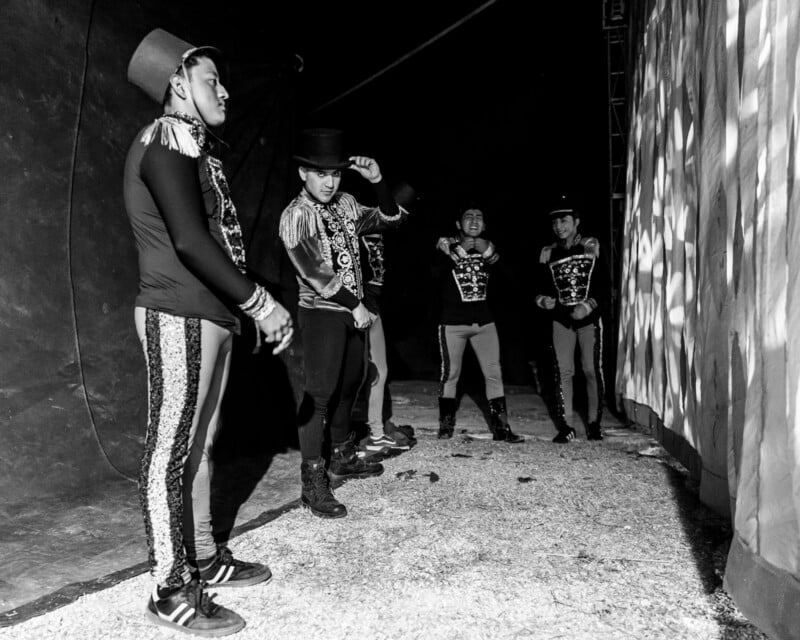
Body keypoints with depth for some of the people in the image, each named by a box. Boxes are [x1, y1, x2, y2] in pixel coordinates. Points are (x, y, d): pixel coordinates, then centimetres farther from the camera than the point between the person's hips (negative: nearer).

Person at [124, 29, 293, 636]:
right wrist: (259, 301, -17)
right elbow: (190, 241, -19)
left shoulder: (191, 144, 23)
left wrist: (245, 303, 14)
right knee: (172, 448, -5)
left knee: (199, 443, 13)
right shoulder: (169, 137, -7)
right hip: (180, 317, -10)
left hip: (209, 316, 10)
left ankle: (205, 559, 26)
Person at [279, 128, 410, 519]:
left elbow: (390, 219, 10)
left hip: (352, 310, 7)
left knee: (349, 385, 15)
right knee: (320, 392, -10)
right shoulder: (296, 215, -11)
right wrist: (356, 305, -14)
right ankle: (313, 483, -4)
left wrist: (377, 181, -5)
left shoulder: (346, 204, 7)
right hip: (321, 313, -7)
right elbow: (314, 273, -17)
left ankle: (343, 458, 32)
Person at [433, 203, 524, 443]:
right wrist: (461, 250, -23)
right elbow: (437, 272, -17)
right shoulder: (449, 246, -1)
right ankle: (446, 423, 17)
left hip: (484, 321, 3)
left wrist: (488, 252, -9)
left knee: (494, 372, 0)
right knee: (450, 373, 2)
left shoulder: (488, 248, 11)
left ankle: (501, 426, 5)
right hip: (453, 322, -3)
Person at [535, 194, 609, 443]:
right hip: (561, 319, 2)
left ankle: (594, 423, 15)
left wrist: (588, 305, -19)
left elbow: (603, 284, -6)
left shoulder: (591, 246, -2)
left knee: (592, 370, 1)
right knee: (563, 371, -1)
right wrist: (543, 300, -15)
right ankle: (566, 425, 6)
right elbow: (541, 287, 6)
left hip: (589, 317, -2)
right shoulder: (548, 253, 4)